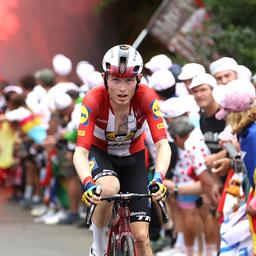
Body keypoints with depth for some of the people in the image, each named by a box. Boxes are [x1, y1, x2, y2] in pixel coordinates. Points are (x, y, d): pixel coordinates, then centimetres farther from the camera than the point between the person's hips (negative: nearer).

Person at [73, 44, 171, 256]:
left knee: (141, 236, -7)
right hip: (100, 153, -2)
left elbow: (163, 145, -33)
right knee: (109, 189, -37)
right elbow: (81, 151, -36)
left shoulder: (146, 98, -28)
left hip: (133, 157, 2)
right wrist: (88, 183, -55)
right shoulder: (94, 100, -31)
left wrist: (159, 178, -51)